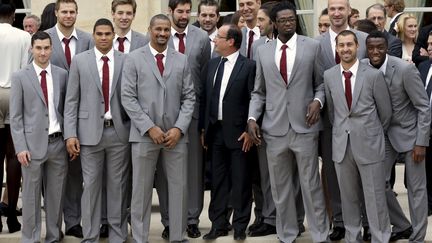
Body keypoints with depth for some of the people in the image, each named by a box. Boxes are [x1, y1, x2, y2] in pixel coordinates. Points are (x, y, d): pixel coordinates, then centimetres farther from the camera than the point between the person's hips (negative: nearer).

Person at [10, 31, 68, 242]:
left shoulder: (62, 74, 7)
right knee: (31, 195, 3)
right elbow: (15, 116, -2)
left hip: (58, 143, 3)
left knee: (56, 194, 8)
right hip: (33, 144, -2)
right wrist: (20, 147, -8)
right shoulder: (20, 77, 0)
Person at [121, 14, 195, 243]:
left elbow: (189, 97, 7)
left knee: (179, 189, 4)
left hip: (175, 134, 2)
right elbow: (128, 98, -4)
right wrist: (149, 127, -11)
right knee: (142, 190, 3)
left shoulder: (182, 60, 9)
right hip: (144, 134, -2)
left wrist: (179, 128, -7)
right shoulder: (134, 59, 1)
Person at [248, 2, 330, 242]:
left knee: (311, 184, 1)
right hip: (275, 128, 2)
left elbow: (322, 82, 7)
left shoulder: (312, 46, 3)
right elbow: (259, 91, 12)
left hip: (305, 125, -2)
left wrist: (317, 101, -11)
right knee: (281, 186, 10)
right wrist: (252, 117, 0)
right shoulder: (263, 51, 9)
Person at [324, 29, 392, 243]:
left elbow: (385, 112, 2)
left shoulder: (373, 75, -8)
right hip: (341, 144, 3)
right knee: (348, 198, 13)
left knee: (375, 198, 2)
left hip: (369, 144, -3)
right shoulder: (329, 76, 2)